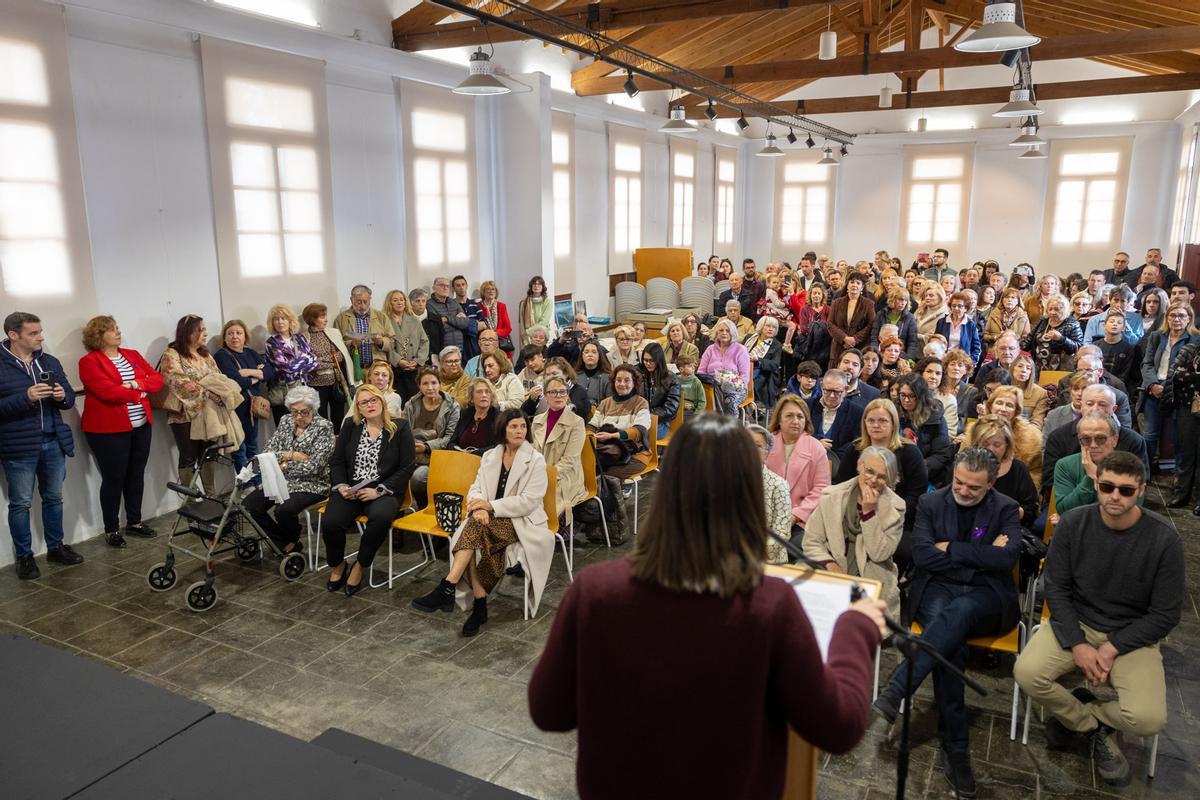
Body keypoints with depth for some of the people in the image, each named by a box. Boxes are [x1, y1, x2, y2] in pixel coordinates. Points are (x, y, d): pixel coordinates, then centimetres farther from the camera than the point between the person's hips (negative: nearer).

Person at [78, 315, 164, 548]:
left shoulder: (132, 355, 13)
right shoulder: (89, 362, -7)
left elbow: (157, 379, 5)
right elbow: (107, 391, -20)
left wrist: (136, 384, -14)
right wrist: (139, 393, -9)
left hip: (141, 426, 6)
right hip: (109, 430, -6)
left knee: (136, 476, 12)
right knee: (114, 479, 1)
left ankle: (134, 522, 24)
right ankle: (112, 529, 12)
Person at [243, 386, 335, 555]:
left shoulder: (323, 427, -9)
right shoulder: (285, 421, 9)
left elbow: (314, 466, -16)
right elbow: (267, 452, 5)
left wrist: (284, 466, -9)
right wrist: (290, 455, -12)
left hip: (312, 484, -7)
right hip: (282, 481, 7)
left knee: (284, 509, -32)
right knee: (250, 504, -13)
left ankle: (292, 542, 4)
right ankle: (288, 547, 0)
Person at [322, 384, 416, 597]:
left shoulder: (400, 428, 1)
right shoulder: (350, 426, 11)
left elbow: (407, 467, -3)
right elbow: (336, 460, 13)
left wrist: (379, 490, -13)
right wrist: (341, 486, -6)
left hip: (384, 491, -2)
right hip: (350, 490, 3)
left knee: (380, 516, -36)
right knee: (330, 522, -26)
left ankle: (360, 567, -11)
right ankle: (337, 565, 6)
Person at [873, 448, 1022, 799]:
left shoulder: (1005, 509, 6)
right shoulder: (931, 503, 7)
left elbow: (1007, 558, -9)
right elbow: (922, 556, -4)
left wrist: (951, 548, -8)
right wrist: (981, 555, -7)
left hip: (985, 596, -1)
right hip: (938, 588, 1)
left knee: (958, 612, -38)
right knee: (952, 641, -32)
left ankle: (895, 691, -45)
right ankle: (954, 747, -27)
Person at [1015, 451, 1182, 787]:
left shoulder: (1164, 539, -14)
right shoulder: (1072, 525, -9)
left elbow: (1165, 615, -8)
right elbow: (1057, 588, -3)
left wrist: (1112, 648, -15)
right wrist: (1077, 644, -16)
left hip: (1132, 636, -1)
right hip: (1076, 623, 1)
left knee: (1148, 719, -25)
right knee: (1026, 672, -24)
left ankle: (1076, 714, 9)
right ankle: (1096, 728, 5)